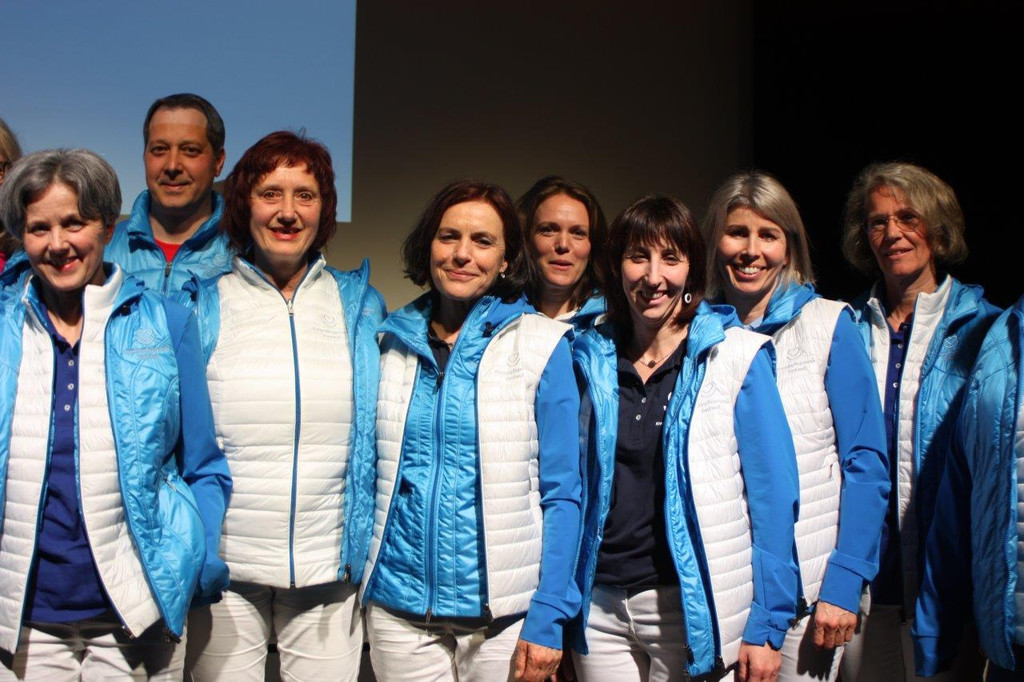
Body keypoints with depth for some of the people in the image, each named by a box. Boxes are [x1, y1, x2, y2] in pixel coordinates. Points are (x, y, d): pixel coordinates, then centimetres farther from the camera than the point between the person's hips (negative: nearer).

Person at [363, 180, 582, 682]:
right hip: (399, 607, 3)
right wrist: (357, 581, 5)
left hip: (503, 614, -2)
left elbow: (560, 494, -5)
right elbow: (371, 474, 12)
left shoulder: (542, 345, -5)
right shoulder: (390, 342, 4)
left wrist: (548, 619, -9)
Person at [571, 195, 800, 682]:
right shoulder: (591, 360, 4)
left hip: (690, 606, -3)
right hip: (599, 608, 3)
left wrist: (766, 628, -9)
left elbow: (772, 495, -6)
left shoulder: (735, 357, -5)